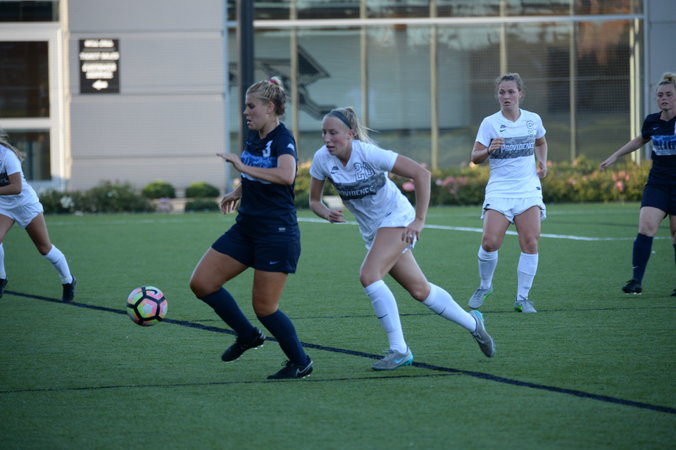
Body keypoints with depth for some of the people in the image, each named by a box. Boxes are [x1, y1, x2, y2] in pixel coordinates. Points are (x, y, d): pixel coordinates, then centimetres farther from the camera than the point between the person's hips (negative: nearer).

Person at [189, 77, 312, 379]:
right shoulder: (254, 137, 9)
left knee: (264, 306, -4)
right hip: (246, 229, 9)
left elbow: (286, 175, -38)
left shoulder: (283, 140, -16)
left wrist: (244, 167, -37)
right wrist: (238, 192, 17)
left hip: (277, 234, -9)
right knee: (201, 283, 2)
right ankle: (247, 335, 19)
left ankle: (300, 363, 16)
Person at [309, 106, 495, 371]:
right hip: (372, 230, 6)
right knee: (419, 291, 12)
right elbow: (314, 200, 2)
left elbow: (421, 174, -23)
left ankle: (399, 350, -17)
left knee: (369, 276, -26)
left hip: (397, 219, -6)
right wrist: (327, 213, -21)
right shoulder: (322, 159, -11)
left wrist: (419, 220, -24)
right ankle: (472, 323, 34)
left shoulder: (368, 153, -25)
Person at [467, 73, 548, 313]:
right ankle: (485, 286, 13)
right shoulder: (489, 123, -2)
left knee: (530, 243, -9)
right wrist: (488, 150, -24)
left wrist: (542, 161, 7)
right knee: (490, 242, -14)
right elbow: (475, 157, -3)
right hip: (499, 191, -2)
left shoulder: (533, 120, 6)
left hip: (529, 190, 2)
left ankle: (522, 298, 1)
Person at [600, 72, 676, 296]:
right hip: (657, 183, 3)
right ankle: (636, 281, -12)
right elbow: (640, 140, 25)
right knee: (645, 228, -13)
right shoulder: (652, 121, 3)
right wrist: (615, 156, 28)